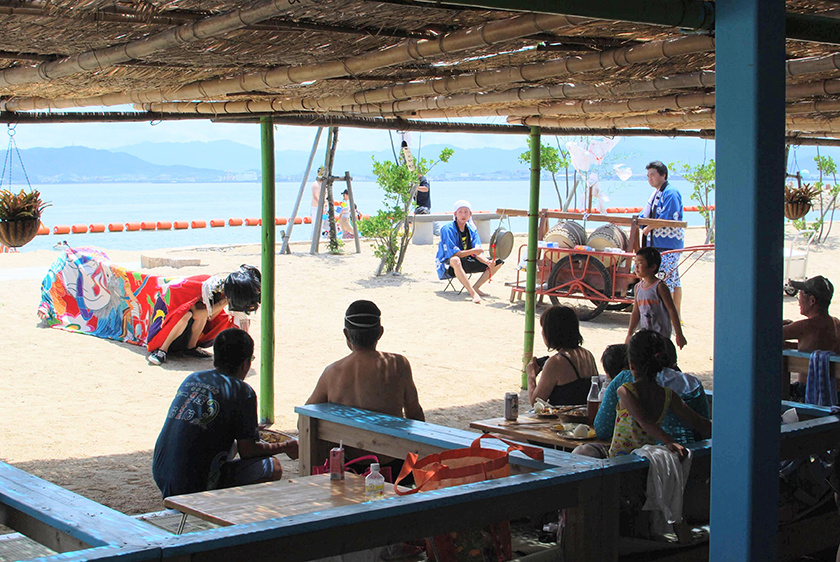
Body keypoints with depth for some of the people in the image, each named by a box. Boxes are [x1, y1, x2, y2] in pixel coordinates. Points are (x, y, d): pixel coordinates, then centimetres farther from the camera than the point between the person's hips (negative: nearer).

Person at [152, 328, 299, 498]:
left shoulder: (192, 379, 11)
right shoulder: (242, 392, -8)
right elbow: (247, 451, -6)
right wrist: (285, 447, 12)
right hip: (198, 486, -7)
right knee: (273, 466, 9)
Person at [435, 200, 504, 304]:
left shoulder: (472, 230, 5)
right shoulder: (447, 229, -14)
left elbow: (477, 254, -3)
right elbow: (453, 253, -23)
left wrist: (488, 262, -24)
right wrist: (472, 251, -34)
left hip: (466, 265, 7)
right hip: (448, 266, -7)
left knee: (498, 262, -4)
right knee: (455, 260, -44)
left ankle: (475, 287, -15)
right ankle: (473, 293, -45)